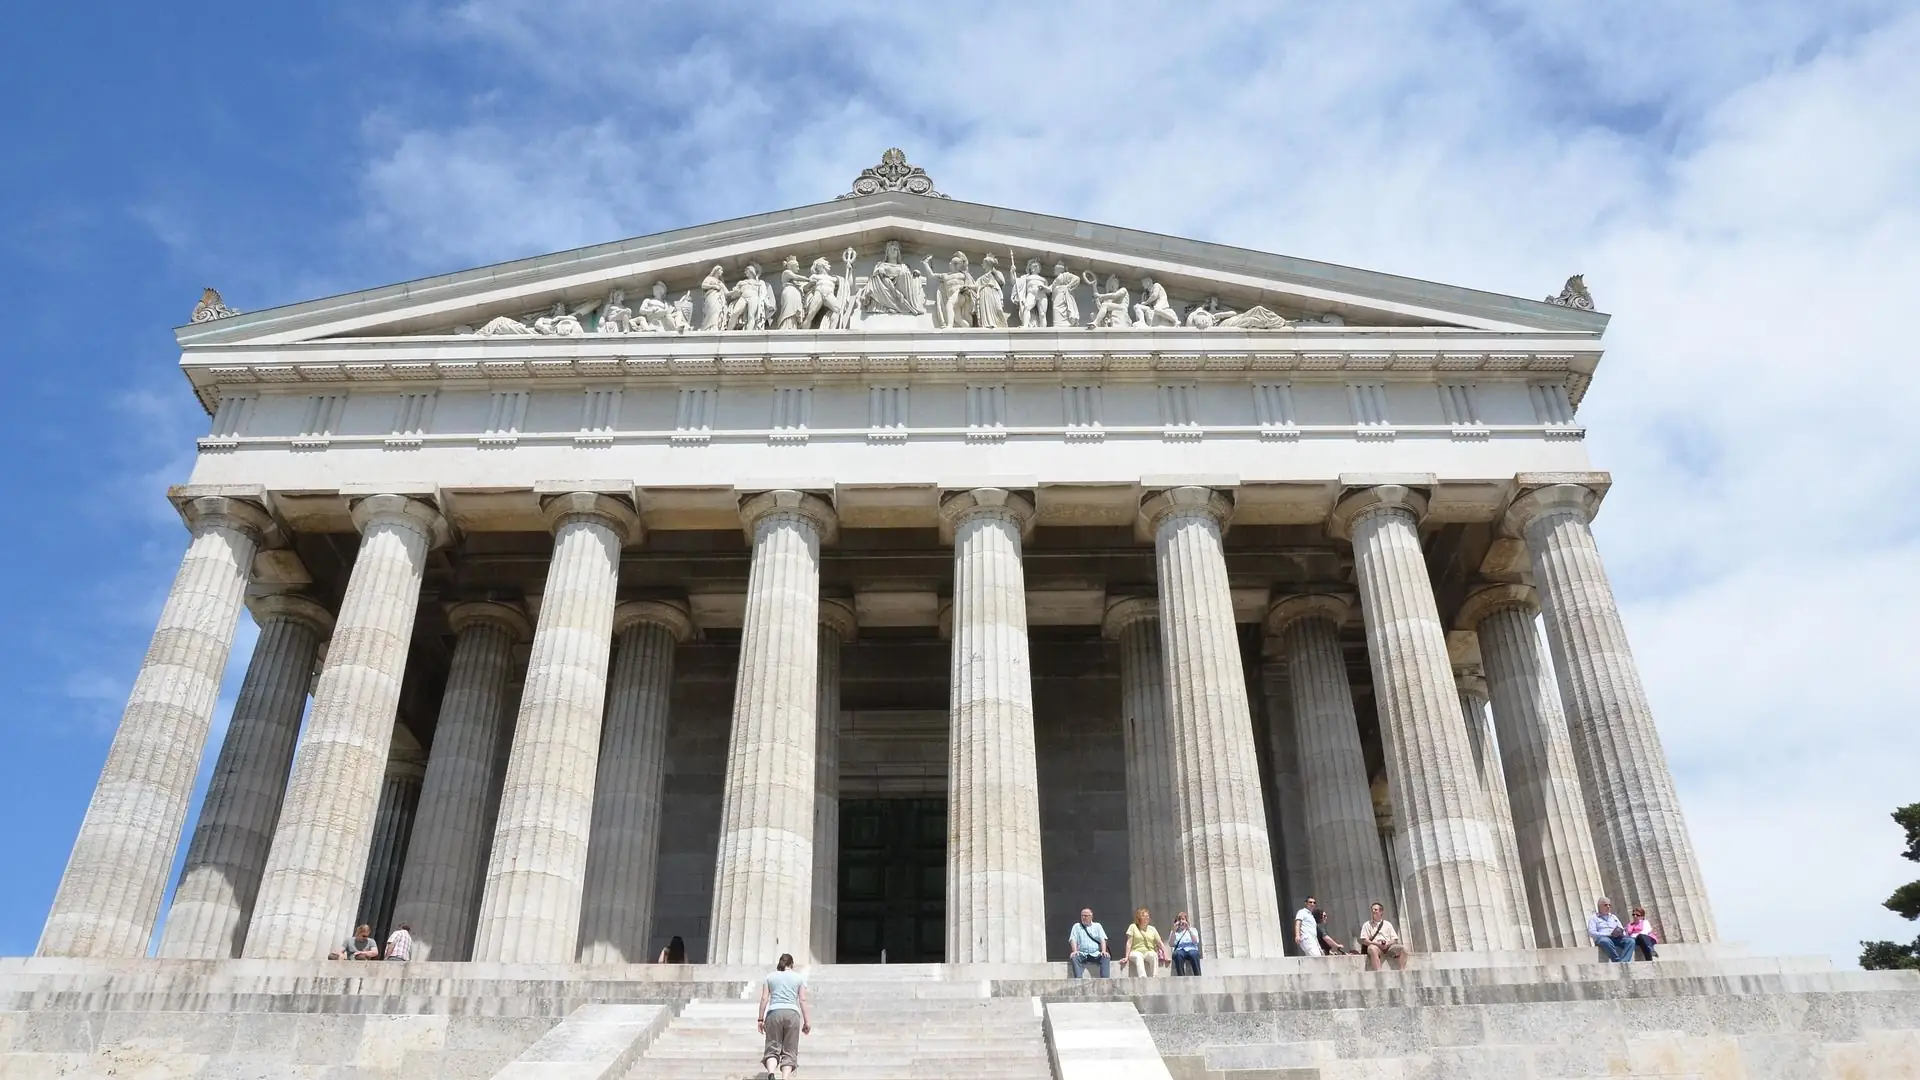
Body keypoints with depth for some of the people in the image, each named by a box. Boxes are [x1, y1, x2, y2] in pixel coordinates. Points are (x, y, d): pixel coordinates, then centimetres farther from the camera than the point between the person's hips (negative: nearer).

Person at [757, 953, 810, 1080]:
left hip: (774, 1013, 0)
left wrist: (761, 1019, 9)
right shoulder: (799, 978, 15)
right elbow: (802, 1000, 7)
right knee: (789, 1052, 2)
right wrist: (807, 1021, 6)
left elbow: (764, 999, 8)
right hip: (792, 1013, 0)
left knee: (772, 1048, 0)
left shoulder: (770, 977, 16)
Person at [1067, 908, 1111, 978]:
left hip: (1096, 954, 1)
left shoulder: (1097, 926, 17)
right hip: (1082, 954, -1)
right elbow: (1073, 940, 4)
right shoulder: (1077, 926, 16)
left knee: (1106, 958, -29)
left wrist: (1103, 951, -13)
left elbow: (1102, 940, 6)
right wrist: (1075, 951, -17)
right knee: (1074, 958, -33)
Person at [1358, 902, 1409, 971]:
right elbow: (1364, 940, 4)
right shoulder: (1367, 924, 16)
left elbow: (1395, 939, 15)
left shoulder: (1388, 924, 23)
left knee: (1403, 948, -24)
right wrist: (1377, 943, -12)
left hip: (1388, 947, 3)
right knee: (1372, 949, -40)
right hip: (1375, 946, -3)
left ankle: (1402, 971, -29)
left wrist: (1388, 943, -8)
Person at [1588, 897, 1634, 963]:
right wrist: (1610, 934, -14)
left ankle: (1624, 962, -43)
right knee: (1606, 941, -41)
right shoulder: (1594, 918, 12)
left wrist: (1621, 933, -6)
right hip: (1602, 938, -5)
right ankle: (1618, 962, -41)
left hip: (1617, 938, 5)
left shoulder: (1614, 917, 30)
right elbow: (1592, 933, -3)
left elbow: (1622, 930, 21)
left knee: (1630, 941, -26)